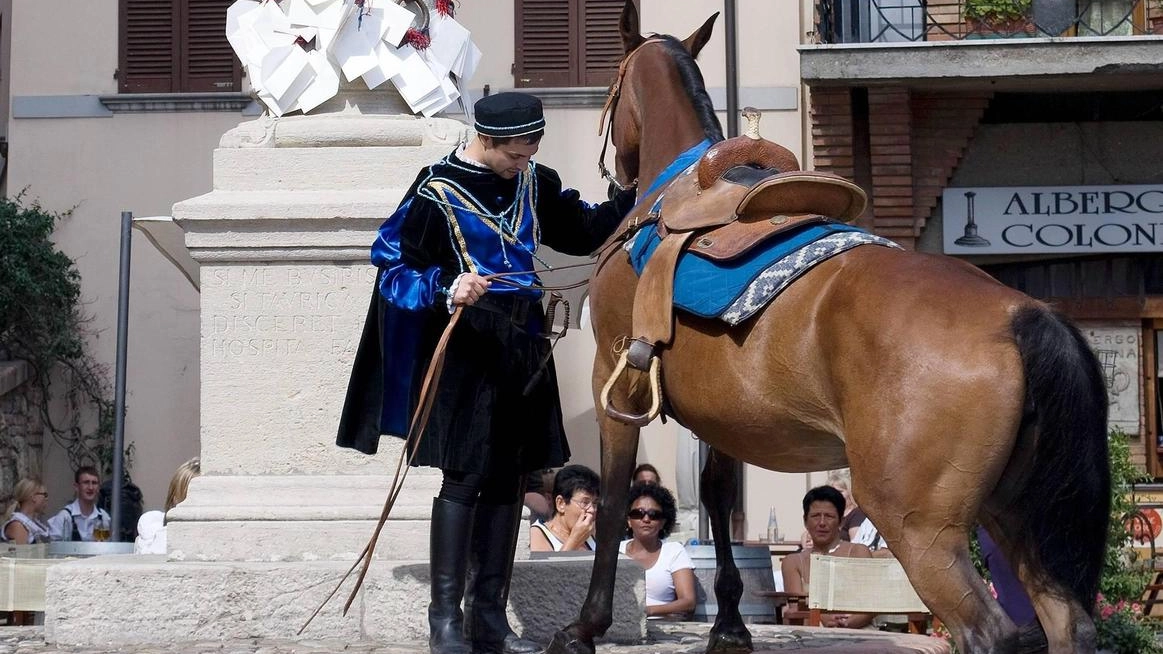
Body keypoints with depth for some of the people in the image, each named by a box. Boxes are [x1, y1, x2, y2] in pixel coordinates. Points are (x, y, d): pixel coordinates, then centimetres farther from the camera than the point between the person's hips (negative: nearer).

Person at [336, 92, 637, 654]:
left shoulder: (535, 182, 8)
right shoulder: (438, 191, -9)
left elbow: (585, 230, 19)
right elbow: (395, 267, -8)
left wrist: (640, 195, 7)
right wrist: (445, 290, -26)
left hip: (523, 346, 6)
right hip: (465, 348, -6)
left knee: (507, 479, 8)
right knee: (463, 476, -8)